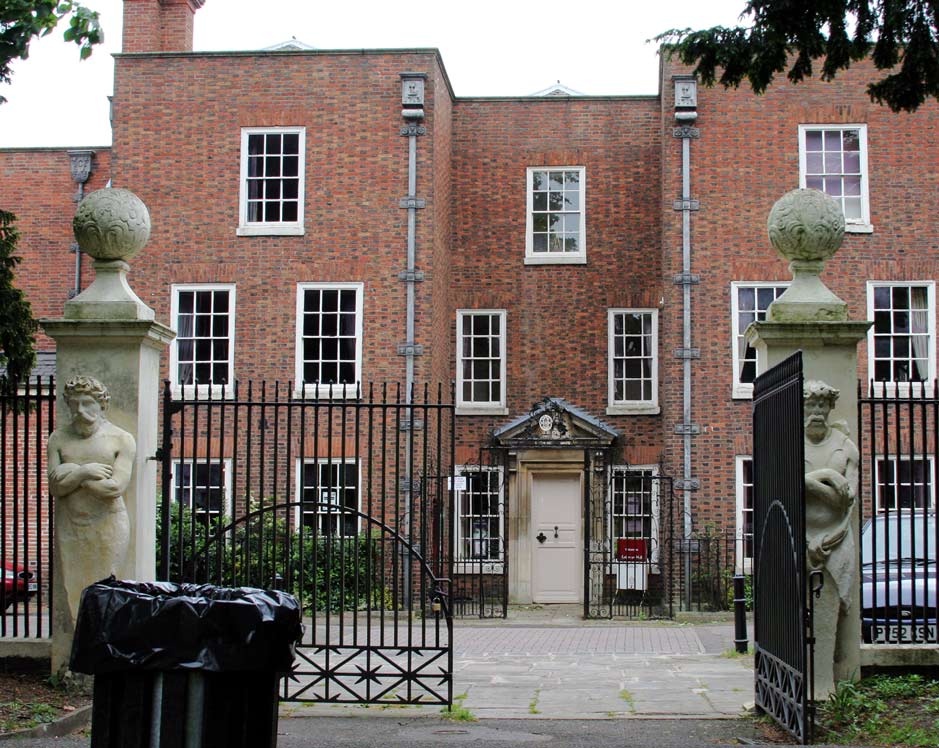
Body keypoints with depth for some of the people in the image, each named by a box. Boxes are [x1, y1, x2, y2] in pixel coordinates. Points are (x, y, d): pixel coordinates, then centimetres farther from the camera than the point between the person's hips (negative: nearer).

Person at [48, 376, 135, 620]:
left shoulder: (121, 440, 0)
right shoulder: (59, 439, 10)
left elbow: (115, 487, -11)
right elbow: (55, 485, -1)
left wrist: (72, 476, -7)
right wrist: (84, 472, -14)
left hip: (107, 526, -3)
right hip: (69, 527, 3)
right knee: (73, 590, 1)